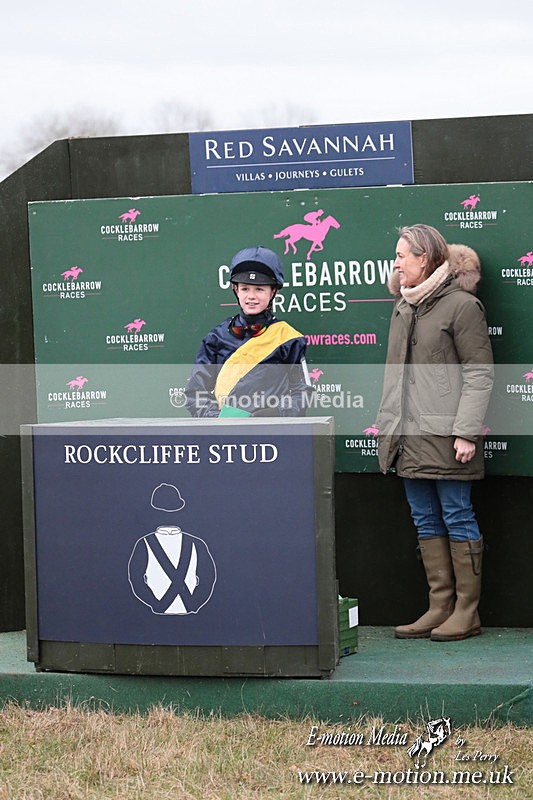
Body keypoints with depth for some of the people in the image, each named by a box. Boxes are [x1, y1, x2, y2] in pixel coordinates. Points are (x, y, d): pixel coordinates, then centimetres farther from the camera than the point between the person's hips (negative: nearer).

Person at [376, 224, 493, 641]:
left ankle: (467, 611, 3)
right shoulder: (403, 309, 17)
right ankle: (440, 607, 14)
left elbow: (479, 373, -10)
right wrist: (387, 426, 15)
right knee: (426, 521, 9)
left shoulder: (461, 305, -6)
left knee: (457, 518, -2)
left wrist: (467, 432, -17)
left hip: (446, 435, -8)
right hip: (410, 435, 8)